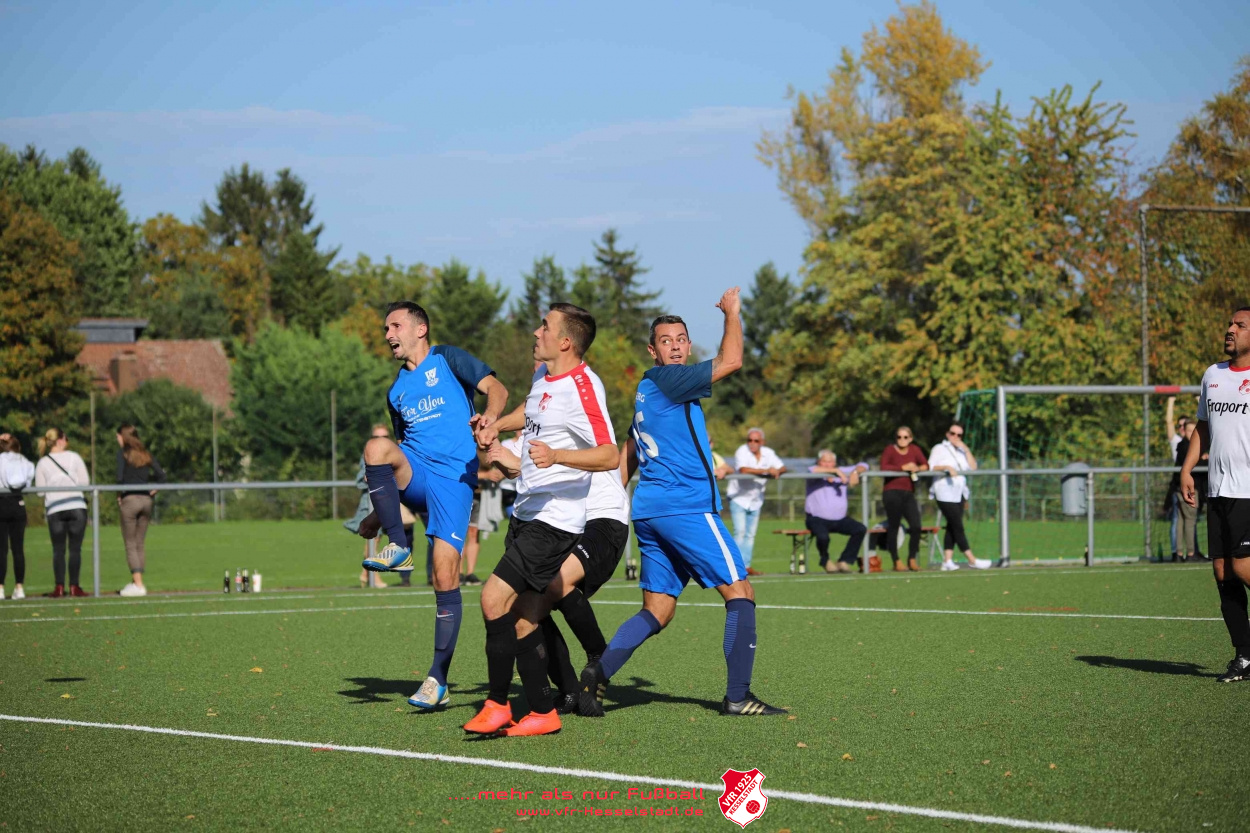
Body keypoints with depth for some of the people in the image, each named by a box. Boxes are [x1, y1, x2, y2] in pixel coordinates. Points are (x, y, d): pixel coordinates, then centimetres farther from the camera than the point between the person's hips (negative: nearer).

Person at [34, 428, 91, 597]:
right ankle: (74, 586, -3)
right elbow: (85, 482, 0)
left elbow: (40, 489, 4)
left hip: (54, 509, 1)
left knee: (58, 550, 4)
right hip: (76, 506, -1)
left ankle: (59, 587, -4)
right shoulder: (73, 457, 2)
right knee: (75, 548, 1)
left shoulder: (42, 463, 6)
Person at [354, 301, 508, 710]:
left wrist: (490, 414, -27)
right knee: (378, 447, -30)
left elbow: (496, 388, -3)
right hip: (414, 476, 5)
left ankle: (438, 680, -5)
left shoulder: (447, 359, 8)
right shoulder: (397, 391, 25)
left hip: (453, 476, -5)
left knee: (445, 576, -11)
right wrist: (379, 514, 28)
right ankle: (398, 547, -20)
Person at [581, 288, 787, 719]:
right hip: (687, 507, -9)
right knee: (740, 593, -3)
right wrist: (732, 313, -1)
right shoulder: (665, 380, -8)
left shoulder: (646, 392, 21)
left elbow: (628, 457, 28)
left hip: (649, 510, 9)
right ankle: (737, 696, -7)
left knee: (657, 611, 8)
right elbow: (731, 361, -15)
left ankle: (599, 671, -11)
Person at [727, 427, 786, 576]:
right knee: (740, 532, -14)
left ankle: (746, 565, 13)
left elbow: (782, 468, 2)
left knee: (750, 534, 8)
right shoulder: (742, 451, -15)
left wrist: (777, 471, -22)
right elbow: (743, 469, -32)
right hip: (739, 498, -5)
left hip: (756, 500, 5)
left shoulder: (768, 453, 3)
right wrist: (766, 471, -31)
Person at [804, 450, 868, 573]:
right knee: (823, 536, -34)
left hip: (840, 519, 5)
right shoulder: (815, 477, -4)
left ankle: (845, 561, -7)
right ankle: (826, 561, 1)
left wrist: (855, 472, -14)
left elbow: (863, 466, 10)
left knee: (861, 529, -17)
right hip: (817, 519, -5)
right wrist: (835, 471, -29)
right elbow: (811, 470, -28)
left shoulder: (843, 473, 9)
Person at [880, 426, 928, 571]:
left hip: (908, 493, 4)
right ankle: (896, 562, 6)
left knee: (916, 526, -6)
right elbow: (883, 467, -18)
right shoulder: (890, 450, -2)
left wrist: (918, 468, -9)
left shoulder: (915, 450, 11)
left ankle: (912, 559, 9)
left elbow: (926, 465, 13)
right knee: (893, 527, -1)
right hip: (892, 492, -4)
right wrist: (903, 467, -19)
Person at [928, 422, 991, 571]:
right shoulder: (939, 449, 4)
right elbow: (931, 467, -8)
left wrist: (966, 450, -1)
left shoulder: (961, 451, 20)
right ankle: (971, 560, -12)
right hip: (945, 493, -7)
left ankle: (947, 560, 2)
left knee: (952, 527, 3)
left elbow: (973, 467, 7)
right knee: (957, 526, -10)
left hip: (959, 493, 7)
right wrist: (946, 467, -23)